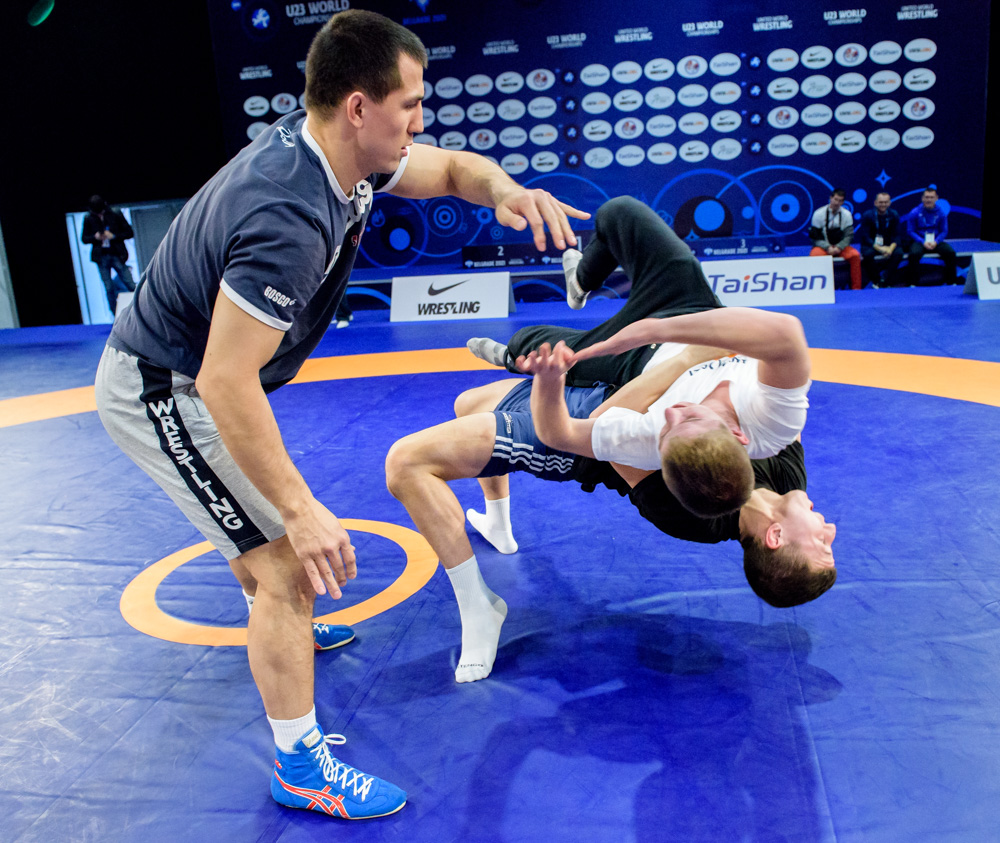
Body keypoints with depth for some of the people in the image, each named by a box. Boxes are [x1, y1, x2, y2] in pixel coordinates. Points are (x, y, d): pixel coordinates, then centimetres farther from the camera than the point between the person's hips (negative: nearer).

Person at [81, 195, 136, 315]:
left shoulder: (116, 214, -2)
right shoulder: (89, 219, 3)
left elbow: (130, 233, 0)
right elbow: (84, 238, 10)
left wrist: (114, 236, -14)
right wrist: (95, 237, -11)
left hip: (117, 255, -1)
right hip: (101, 257, 1)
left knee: (131, 286, -5)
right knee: (109, 289, 1)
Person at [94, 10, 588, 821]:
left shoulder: (332, 150, -7)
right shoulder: (289, 218, -35)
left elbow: (450, 167, 5)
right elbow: (224, 384, -35)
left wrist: (504, 191, -18)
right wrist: (302, 511, -31)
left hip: (182, 376, 10)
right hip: (163, 394, -10)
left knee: (263, 511, 30)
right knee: (290, 562, -9)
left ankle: (278, 628, 58)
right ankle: (301, 769, 7)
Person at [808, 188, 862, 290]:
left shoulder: (846, 214, 3)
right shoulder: (819, 214, -5)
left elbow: (849, 235, 1)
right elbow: (814, 237, -6)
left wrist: (839, 248, -17)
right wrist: (828, 247, -19)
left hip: (840, 246, 2)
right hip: (822, 246, -2)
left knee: (855, 255, -25)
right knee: (815, 256, -36)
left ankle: (856, 288, -16)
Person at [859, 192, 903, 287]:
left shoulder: (894, 215, -1)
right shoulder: (867, 215, -9)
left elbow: (896, 236, -3)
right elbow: (865, 237, -13)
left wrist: (891, 248, -26)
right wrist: (879, 248, -28)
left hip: (888, 246, 2)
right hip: (870, 245, -2)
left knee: (898, 253, -29)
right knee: (868, 253, -37)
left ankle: (888, 282, -19)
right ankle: (876, 281, -17)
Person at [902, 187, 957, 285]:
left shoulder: (941, 213, 5)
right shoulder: (914, 213, -2)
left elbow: (944, 232, 7)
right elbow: (910, 231, -3)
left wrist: (935, 242, -14)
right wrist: (923, 242, -16)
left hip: (936, 241, 3)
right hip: (919, 241, -3)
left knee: (950, 252, -23)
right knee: (914, 253, -35)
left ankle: (951, 282, -9)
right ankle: (912, 284, -26)